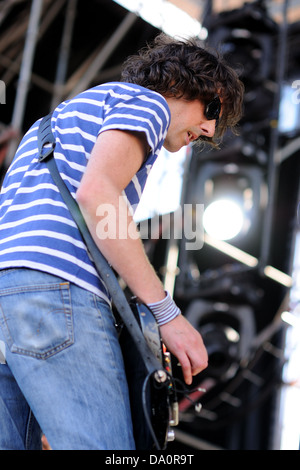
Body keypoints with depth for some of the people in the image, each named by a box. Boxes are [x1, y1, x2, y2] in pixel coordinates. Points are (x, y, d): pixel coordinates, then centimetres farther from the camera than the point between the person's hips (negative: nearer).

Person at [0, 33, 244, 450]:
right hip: (54, 289, -9)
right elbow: (95, 193, -11)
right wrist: (168, 314, -10)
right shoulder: (146, 100, 9)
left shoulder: (65, 114, 37)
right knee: (104, 447, -14)